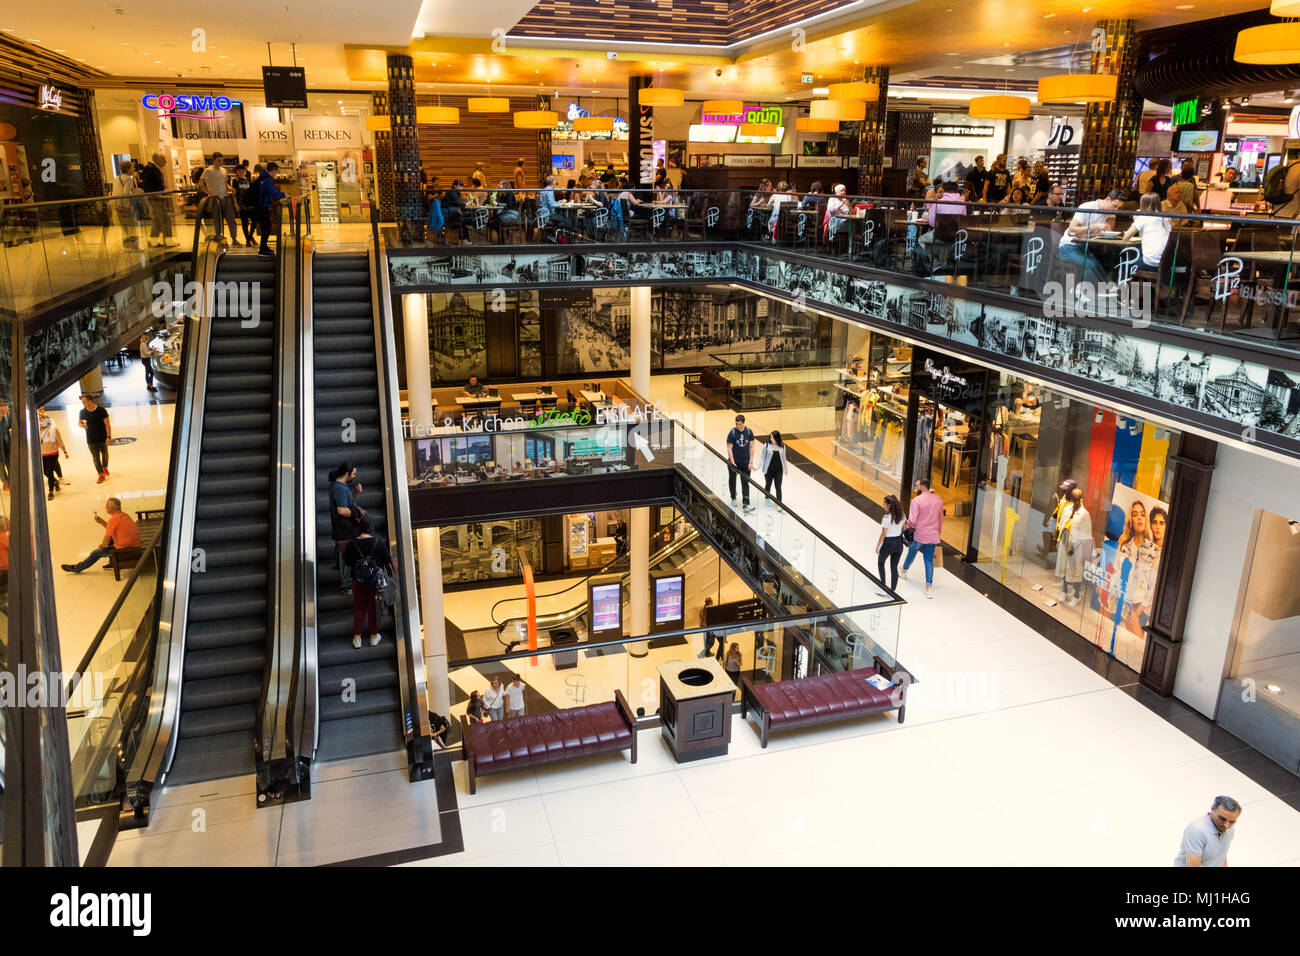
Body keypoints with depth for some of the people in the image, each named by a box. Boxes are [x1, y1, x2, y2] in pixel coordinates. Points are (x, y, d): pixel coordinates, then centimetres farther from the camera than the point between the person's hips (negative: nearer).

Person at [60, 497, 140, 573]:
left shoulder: (113, 519, -17)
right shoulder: (124, 515, 10)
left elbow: (106, 542, -15)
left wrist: (101, 545, 6)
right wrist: (102, 522, 12)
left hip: (123, 549, -8)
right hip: (135, 545, 8)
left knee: (96, 552, 12)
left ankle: (77, 567, 32)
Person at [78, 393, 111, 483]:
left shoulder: (101, 410, -14)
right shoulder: (83, 412, -5)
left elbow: (107, 424, -11)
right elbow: (79, 422, 10)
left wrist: (109, 436, -14)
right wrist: (82, 425, -15)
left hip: (103, 438, -1)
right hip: (91, 440, 1)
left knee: (105, 454, 16)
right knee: (95, 457, -1)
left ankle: (105, 468, 43)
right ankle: (101, 475, 3)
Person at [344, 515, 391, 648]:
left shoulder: (352, 544, -12)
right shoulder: (379, 542, -12)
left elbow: (347, 563, -1)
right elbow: (387, 561, -4)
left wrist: (344, 552, 18)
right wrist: (391, 574, 11)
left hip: (358, 581, 0)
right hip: (376, 581, 0)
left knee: (359, 607, 14)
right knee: (374, 607, 13)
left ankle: (357, 637, 14)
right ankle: (374, 636, 22)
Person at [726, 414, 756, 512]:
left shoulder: (749, 432, -4)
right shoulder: (732, 433, -11)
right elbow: (729, 449, -11)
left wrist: (751, 462, -4)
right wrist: (732, 462, -18)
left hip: (745, 462, 1)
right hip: (733, 462, -1)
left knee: (745, 483, -3)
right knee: (732, 481, 15)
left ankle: (746, 504, -6)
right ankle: (733, 499, 37)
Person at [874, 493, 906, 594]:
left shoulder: (887, 518, -20)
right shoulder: (902, 515, -2)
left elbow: (883, 534, -16)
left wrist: (877, 546, -6)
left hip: (888, 543, -5)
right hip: (899, 543, 5)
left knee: (880, 563, 19)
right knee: (894, 567, 13)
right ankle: (893, 591, 16)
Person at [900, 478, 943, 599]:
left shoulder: (917, 500, -17)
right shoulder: (938, 500, 2)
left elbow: (912, 520, -19)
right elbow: (941, 519, 12)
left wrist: (908, 525, 3)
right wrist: (938, 533, 24)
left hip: (919, 535, -4)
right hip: (932, 536, 4)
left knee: (912, 553, 22)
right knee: (929, 560, 7)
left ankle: (904, 570, 48)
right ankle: (929, 587, 4)